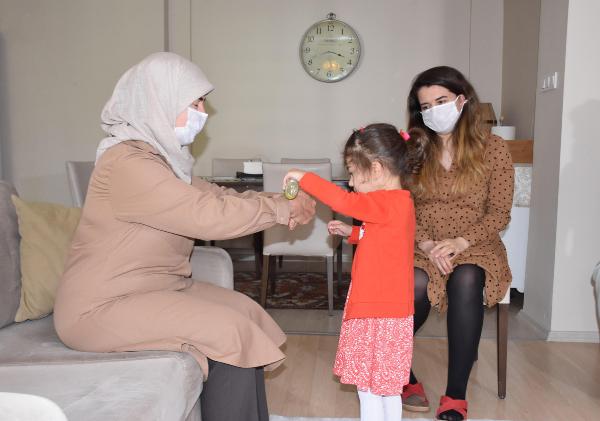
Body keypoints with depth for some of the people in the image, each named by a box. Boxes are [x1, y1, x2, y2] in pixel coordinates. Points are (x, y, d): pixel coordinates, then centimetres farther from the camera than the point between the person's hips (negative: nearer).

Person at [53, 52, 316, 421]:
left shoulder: (162, 154, 10)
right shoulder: (127, 162, -22)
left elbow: (216, 195, 7)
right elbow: (210, 215, -27)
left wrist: (282, 203, -6)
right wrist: (281, 209, -16)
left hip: (156, 287, 10)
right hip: (103, 306, -9)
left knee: (247, 312, 1)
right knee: (230, 332, -18)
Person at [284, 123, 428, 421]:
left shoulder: (388, 203, -20)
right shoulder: (398, 202, 11)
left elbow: (341, 200, -29)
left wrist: (304, 178, -18)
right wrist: (351, 232, 13)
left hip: (378, 315, -10)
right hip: (387, 308, 10)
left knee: (369, 390, 1)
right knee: (387, 388, 19)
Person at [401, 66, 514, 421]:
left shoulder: (493, 149, 0)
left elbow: (499, 213, -2)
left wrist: (460, 242, -18)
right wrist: (426, 244, -17)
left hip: (474, 246, 0)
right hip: (421, 246, 1)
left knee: (466, 281, -35)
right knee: (416, 285, -33)